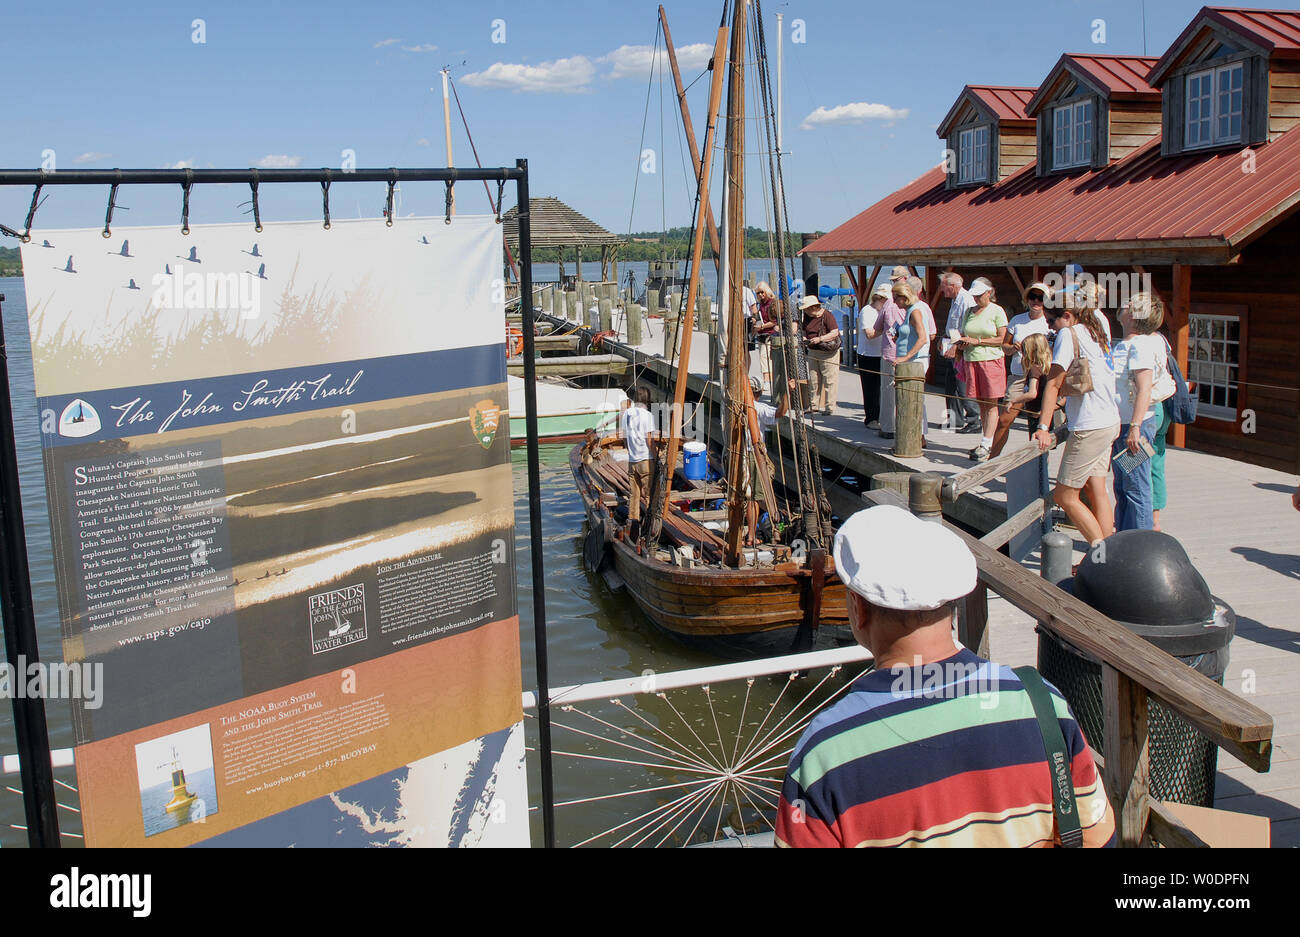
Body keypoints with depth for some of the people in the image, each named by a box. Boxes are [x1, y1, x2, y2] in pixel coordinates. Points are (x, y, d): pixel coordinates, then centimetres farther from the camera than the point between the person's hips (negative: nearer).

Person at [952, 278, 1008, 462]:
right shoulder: (969, 312, 15)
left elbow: (1001, 339, -6)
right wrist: (959, 345, -1)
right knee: (981, 403, 6)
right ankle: (986, 444, 10)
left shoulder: (997, 311, -1)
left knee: (991, 403, -6)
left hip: (992, 360, -5)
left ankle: (986, 444, -9)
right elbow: (963, 336, 22)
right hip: (971, 360, 5)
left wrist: (976, 341, -11)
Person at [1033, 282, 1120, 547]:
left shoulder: (1069, 334, -10)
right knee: (1097, 491, 10)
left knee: (1064, 495, -1)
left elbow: (1053, 384, -12)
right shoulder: (1097, 334, 15)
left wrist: (1043, 427, -13)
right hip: (1109, 423, 9)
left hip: (1090, 427, -9)